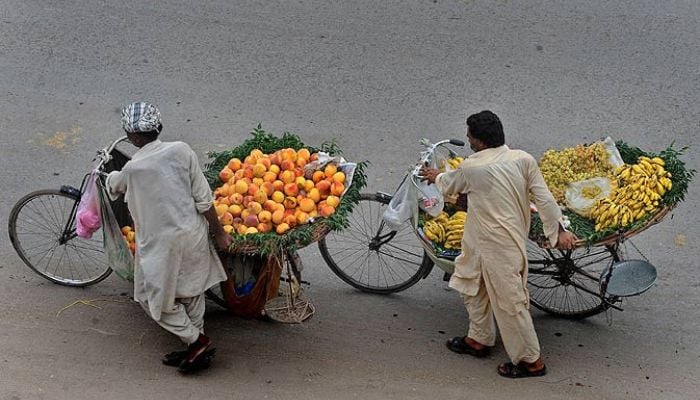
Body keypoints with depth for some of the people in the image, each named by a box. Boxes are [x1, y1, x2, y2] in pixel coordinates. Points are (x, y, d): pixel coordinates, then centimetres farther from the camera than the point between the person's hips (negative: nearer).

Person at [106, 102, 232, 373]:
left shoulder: (132, 169, -15)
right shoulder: (181, 150, -9)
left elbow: (113, 186, 10)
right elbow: (203, 198, -6)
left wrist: (110, 177, 35)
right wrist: (219, 233, 4)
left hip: (160, 242, -4)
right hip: (193, 234, 4)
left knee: (155, 297, 15)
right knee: (192, 293, 20)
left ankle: (196, 340, 12)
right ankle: (196, 348, 30)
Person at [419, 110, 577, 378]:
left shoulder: (471, 167, -17)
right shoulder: (523, 159, -5)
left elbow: (450, 186, 6)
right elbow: (544, 198, -5)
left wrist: (436, 177, 28)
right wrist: (558, 230, 3)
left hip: (497, 247, -8)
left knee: (510, 301, 2)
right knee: (474, 286, 24)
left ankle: (531, 361, 11)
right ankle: (479, 339, 39)